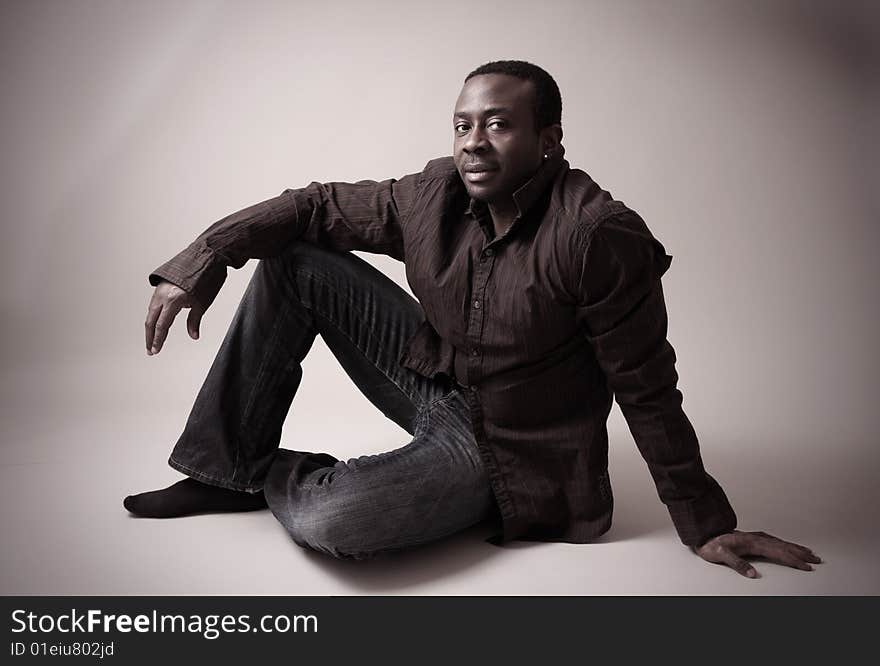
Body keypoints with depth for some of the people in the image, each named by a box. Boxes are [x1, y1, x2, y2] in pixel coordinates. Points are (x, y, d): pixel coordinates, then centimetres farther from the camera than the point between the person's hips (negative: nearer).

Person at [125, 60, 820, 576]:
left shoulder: (599, 236, -25)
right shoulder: (437, 193, -7)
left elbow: (647, 391, -18)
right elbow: (318, 205, 1)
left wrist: (705, 525, -9)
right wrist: (201, 262, -10)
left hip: (503, 450, -6)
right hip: (433, 380, 6)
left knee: (326, 523, -32)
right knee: (293, 257, -6)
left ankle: (272, 475, 8)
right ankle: (226, 470, 1)